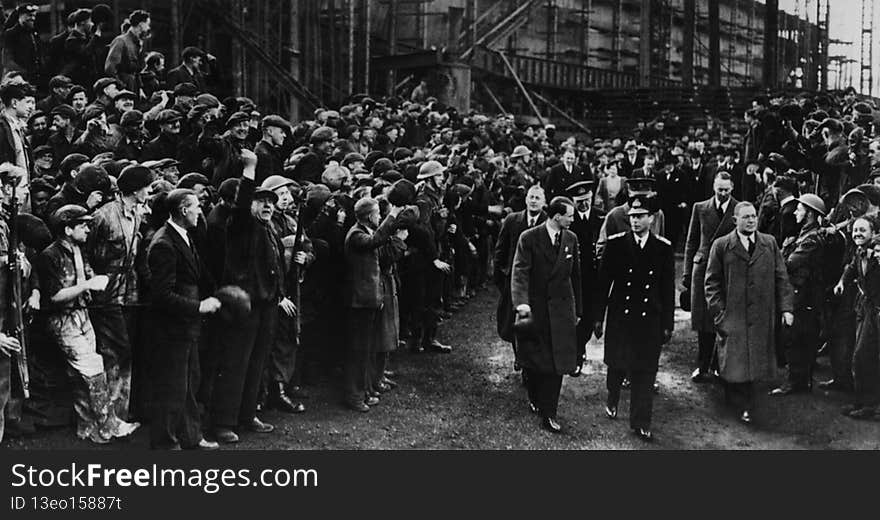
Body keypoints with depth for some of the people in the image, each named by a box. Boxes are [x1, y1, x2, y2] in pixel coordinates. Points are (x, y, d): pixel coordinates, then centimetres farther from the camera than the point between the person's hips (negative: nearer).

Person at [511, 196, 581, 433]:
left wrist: (577, 310, 13)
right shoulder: (529, 238, -9)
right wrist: (521, 302, -33)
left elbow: (575, 276, 11)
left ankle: (548, 413, 7)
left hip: (561, 310, 3)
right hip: (534, 307, -3)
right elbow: (520, 272, -17)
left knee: (557, 362, -1)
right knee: (532, 359, 9)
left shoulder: (571, 239, 5)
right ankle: (534, 397, 35)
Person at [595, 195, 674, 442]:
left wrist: (668, 324, 4)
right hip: (620, 318, 0)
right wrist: (598, 318, -1)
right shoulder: (616, 243, -3)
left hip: (650, 320, 0)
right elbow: (603, 282, 0)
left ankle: (640, 422, 13)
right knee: (617, 365, 12)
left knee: (646, 373, 2)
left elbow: (668, 289, 4)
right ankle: (612, 400, 42)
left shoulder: (663, 248, 0)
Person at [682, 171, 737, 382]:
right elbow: (691, 243, 10)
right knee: (703, 321, 3)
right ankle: (703, 367, 13)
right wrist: (687, 274, 6)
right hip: (703, 268, 1)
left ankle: (718, 365, 16)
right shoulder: (700, 208, 7)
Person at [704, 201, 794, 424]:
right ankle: (743, 405, 11)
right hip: (732, 316, -2)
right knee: (734, 362, -3)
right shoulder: (721, 246, 0)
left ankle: (743, 404, 21)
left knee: (755, 362, 5)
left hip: (762, 317, 3)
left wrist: (786, 308, 1)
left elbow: (781, 278, 9)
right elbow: (712, 283, 1)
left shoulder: (769, 244, 9)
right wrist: (718, 312, -7)